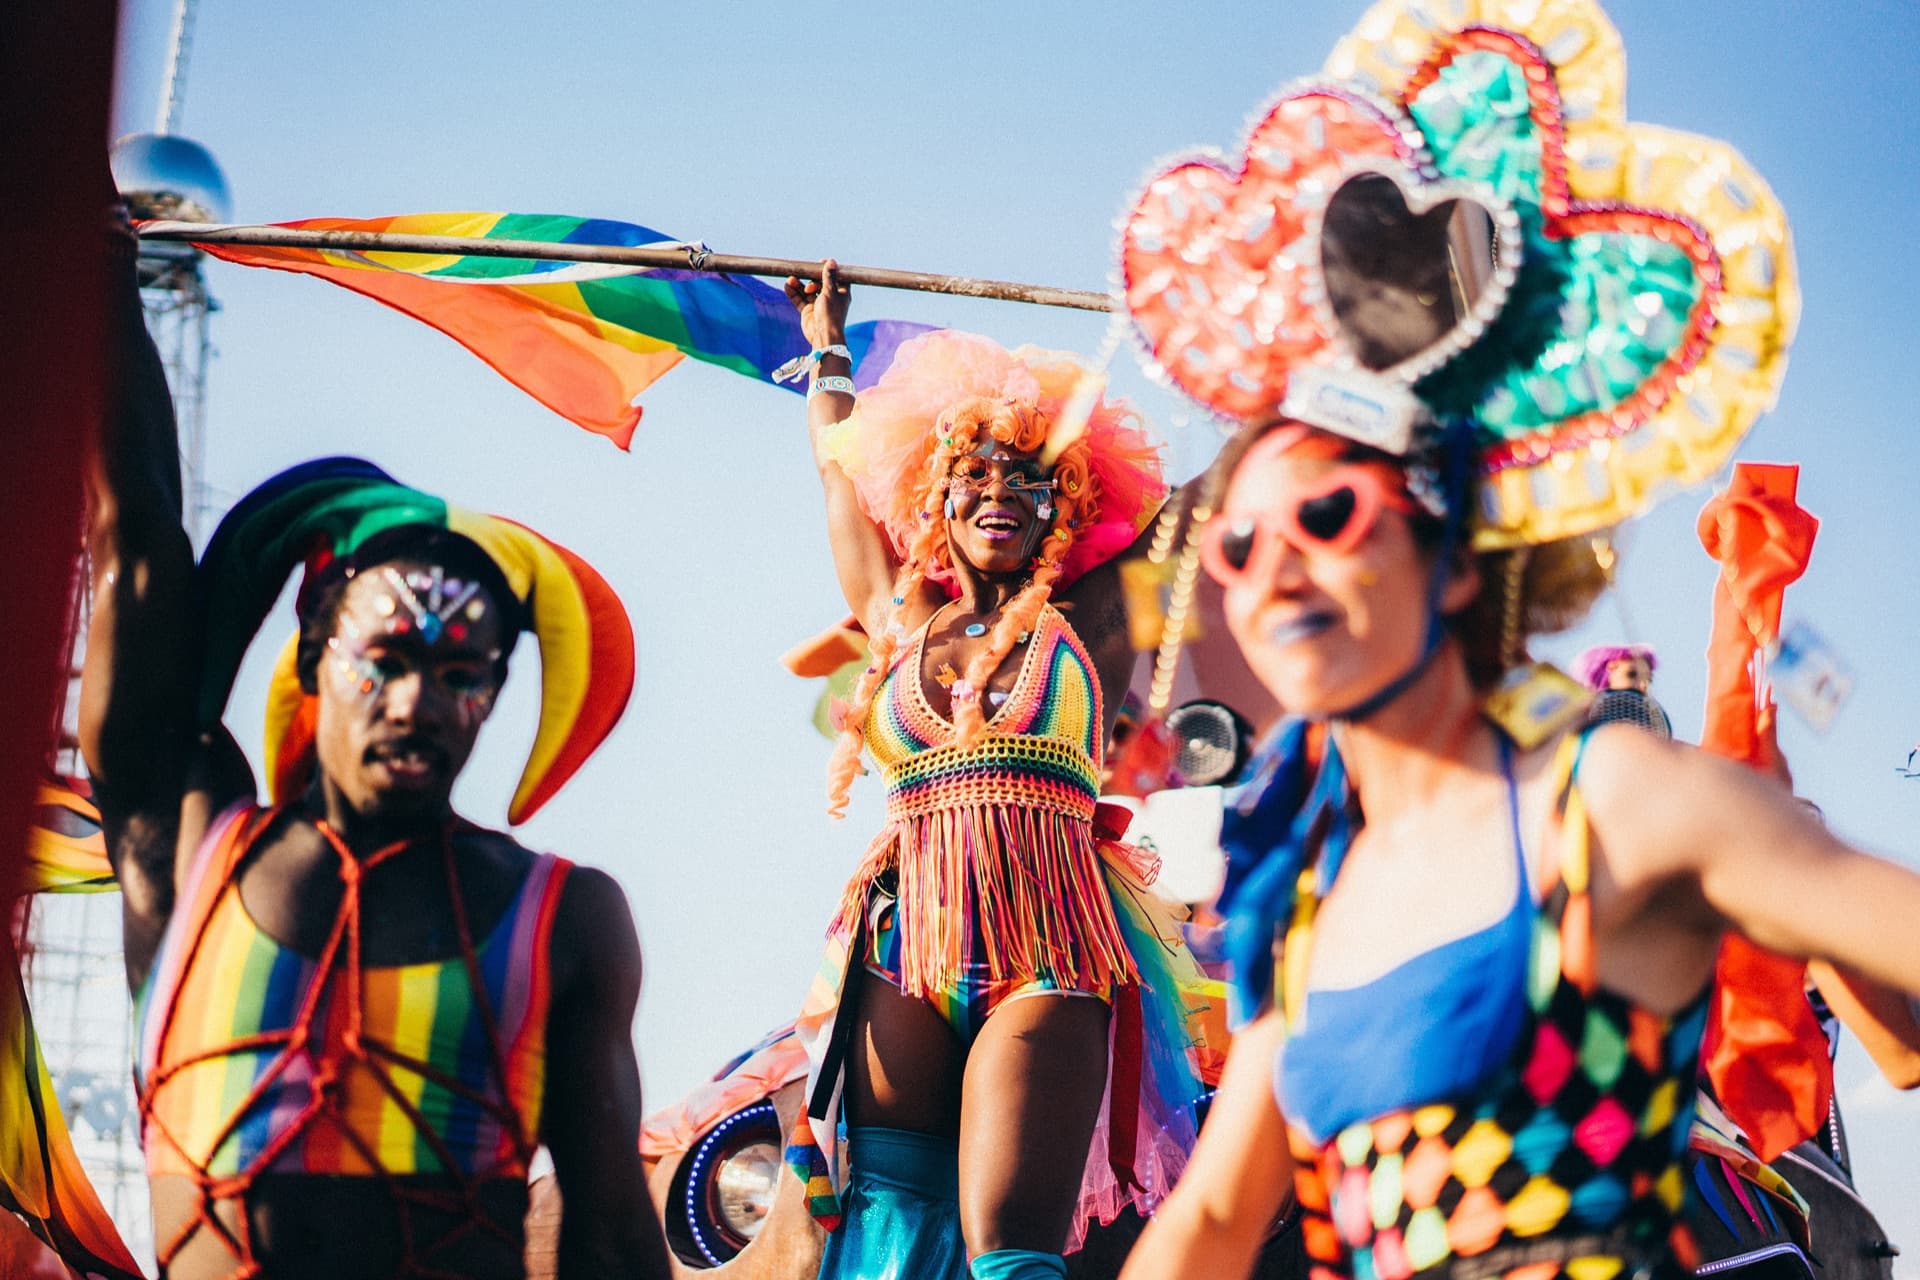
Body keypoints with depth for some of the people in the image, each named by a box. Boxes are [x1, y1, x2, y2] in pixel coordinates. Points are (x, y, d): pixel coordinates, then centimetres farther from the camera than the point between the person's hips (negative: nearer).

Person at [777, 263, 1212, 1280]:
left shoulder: (1089, 622, 12)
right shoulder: (900, 621, 19)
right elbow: (841, 469, 34)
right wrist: (826, 341, 48)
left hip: (1048, 955, -2)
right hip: (906, 952, 3)